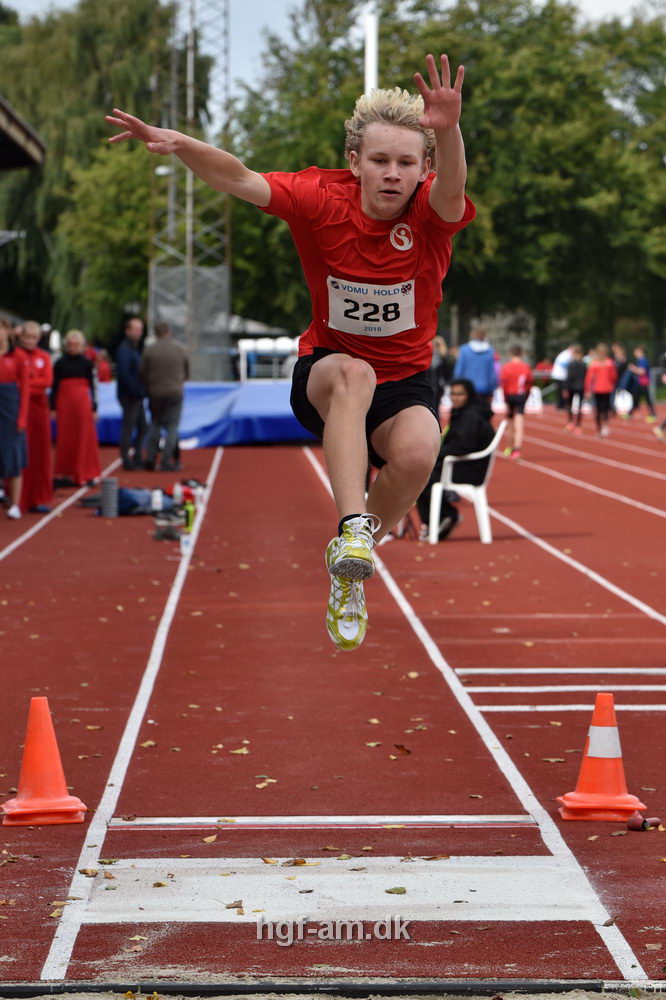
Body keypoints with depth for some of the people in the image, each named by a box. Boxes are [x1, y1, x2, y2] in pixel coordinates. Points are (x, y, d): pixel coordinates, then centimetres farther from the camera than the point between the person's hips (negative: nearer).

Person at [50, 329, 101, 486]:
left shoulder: (87, 363, 4)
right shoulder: (60, 363, 3)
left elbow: (93, 386, 6)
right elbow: (54, 386, 5)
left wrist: (94, 408, 3)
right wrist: (53, 407, 1)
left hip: (83, 403, 0)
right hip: (64, 404, 0)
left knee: (85, 437, 0)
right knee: (65, 438, 3)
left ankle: (86, 474, 6)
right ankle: (64, 472, 11)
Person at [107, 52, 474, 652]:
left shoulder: (432, 211, -14)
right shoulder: (322, 199, -12)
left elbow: (450, 187, -39)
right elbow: (240, 181, -23)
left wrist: (448, 131, -62)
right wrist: (179, 143, -43)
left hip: (405, 382, 0)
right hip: (324, 373, 0)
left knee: (417, 453, -32)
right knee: (353, 374, -38)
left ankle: (352, 563, -2)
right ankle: (352, 532, -50)